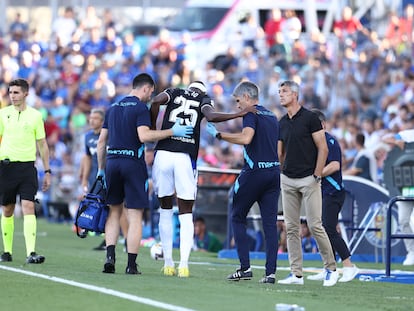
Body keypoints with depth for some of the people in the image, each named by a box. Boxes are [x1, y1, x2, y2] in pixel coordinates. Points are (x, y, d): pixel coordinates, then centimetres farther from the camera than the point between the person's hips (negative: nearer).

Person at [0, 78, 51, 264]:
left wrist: (47, 171, 9)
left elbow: (42, 144, 11)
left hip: (27, 166, -1)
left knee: (28, 207, -13)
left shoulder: (35, 116, 5)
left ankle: (31, 252, -20)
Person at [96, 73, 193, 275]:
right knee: (135, 216, -1)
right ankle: (131, 264, -4)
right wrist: (172, 132, -13)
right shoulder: (140, 108, -5)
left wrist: (101, 169, 21)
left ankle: (110, 256, -1)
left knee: (114, 212, 14)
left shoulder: (113, 108, 15)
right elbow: (144, 136, -19)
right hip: (133, 163, -6)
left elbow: (102, 141, 15)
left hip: (112, 161, 6)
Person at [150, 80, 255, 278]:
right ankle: (183, 264, -7)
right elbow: (211, 116, -9)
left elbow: (156, 101, -4)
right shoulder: (204, 100, 13)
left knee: (165, 211, 14)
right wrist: (240, 114, -3)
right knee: (186, 215, 6)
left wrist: (152, 130, 6)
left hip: (163, 154, 1)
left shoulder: (174, 93, 17)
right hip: (185, 158, -1)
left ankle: (168, 263, 13)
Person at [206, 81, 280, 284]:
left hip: (254, 172, -7)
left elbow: (246, 138, -23)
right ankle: (270, 272, -1)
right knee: (270, 223, 4)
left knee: (238, 217, 7)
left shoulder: (251, 113, -6)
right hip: (274, 172, 7)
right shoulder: (272, 117, 19)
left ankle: (245, 268, 0)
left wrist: (220, 135, -16)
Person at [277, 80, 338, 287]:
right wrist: (282, 173, 7)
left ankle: (331, 269, 4)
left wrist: (316, 176, -12)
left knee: (315, 225, -9)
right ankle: (296, 274, 6)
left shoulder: (310, 118, -7)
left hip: (308, 179, -6)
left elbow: (323, 148, -8)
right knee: (291, 227, 3)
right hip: (287, 180, 6)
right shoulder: (282, 123, 12)